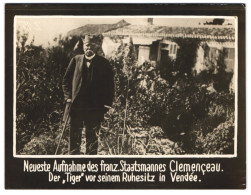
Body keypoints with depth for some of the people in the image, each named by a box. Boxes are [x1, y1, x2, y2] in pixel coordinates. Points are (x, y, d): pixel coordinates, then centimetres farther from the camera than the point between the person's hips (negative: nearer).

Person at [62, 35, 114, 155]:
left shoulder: (104, 63, 2)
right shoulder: (76, 60, 7)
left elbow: (110, 85, 4)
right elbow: (66, 79, 11)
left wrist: (107, 103, -4)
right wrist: (68, 96, 0)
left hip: (95, 107, -1)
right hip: (76, 104, 1)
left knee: (92, 136, 6)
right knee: (74, 134, 6)